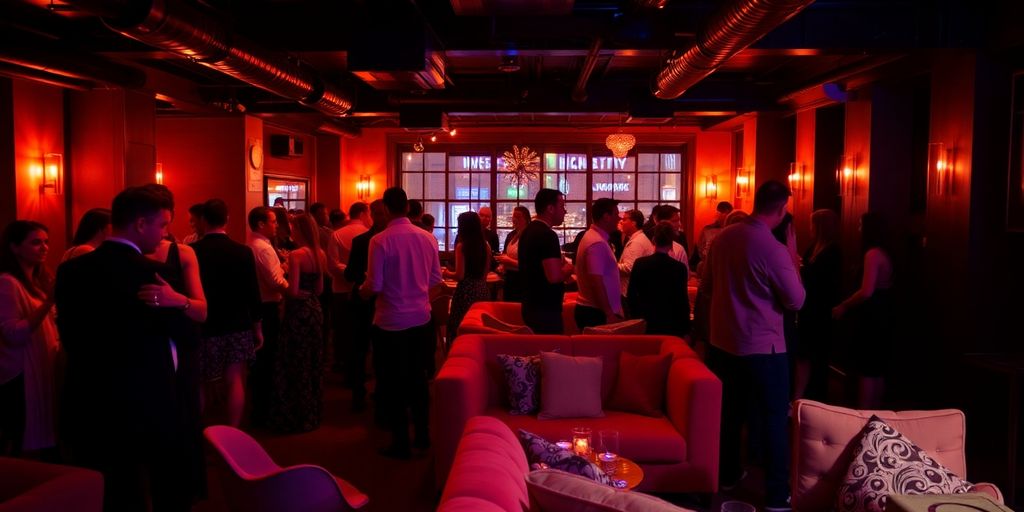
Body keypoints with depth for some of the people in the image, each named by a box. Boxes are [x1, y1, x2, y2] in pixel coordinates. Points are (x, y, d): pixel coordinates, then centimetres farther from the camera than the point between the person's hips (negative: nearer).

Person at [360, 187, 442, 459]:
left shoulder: (380, 241, -16)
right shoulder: (428, 238, -2)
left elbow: (373, 287, -15)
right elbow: (436, 281, 4)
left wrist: (361, 291, 7)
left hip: (390, 323, -4)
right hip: (421, 320, 4)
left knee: (392, 384, 8)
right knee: (418, 379, 18)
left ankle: (400, 444, 16)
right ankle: (422, 435, 27)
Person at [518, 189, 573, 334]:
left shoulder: (528, 231, 11)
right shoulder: (548, 235, -19)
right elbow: (554, 276, -28)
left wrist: (560, 264, 16)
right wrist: (569, 268, -8)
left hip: (531, 305, 10)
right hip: (545, 309, -10)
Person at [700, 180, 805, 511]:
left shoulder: (722, 238, 0)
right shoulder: (774, 249, -19)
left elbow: (707, 285, 12)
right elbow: (796, 301, -10)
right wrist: (793, 261, 1)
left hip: (723, 341, 7)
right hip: (762, 346, -6)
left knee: (729, 410, 19)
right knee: (773, 420, 4)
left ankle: (727, 474, 33)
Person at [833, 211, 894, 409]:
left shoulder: (872, 254, -17)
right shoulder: (884, 253, 12)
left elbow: (867, 292, -23)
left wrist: (843, 306, -13)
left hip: (871, 318, -10)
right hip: (880, 317, 10)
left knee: (866, 371, -6)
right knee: (876, 369, 14)